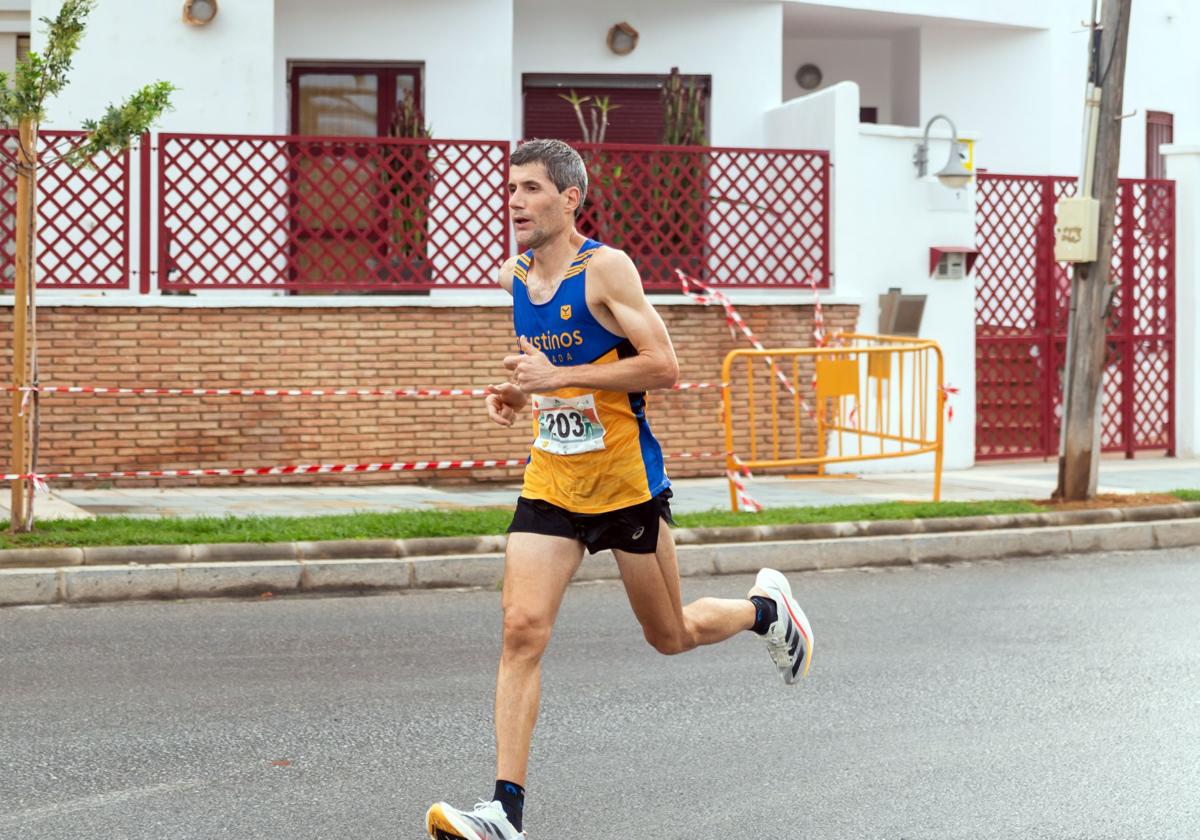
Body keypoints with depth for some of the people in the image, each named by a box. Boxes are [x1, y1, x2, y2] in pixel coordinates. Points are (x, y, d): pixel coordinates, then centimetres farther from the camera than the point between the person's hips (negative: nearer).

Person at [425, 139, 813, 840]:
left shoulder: (606, 268, -13)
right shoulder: (514, 276, 8)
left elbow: (664, 366, -19)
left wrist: (558, 378, -23)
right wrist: (518, 392, 4)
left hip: (626, 482, -5)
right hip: (551, 485, 5)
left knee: (671, 635, 10)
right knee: (523, 630, -11)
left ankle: (767, 608, 42)